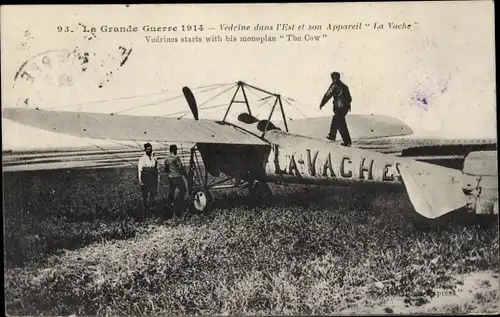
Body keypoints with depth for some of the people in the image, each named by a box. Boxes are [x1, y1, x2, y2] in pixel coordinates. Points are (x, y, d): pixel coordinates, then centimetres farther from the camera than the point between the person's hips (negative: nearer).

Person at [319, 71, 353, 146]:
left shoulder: (334, 86, -9)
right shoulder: (344, 86, 14)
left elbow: (327, 96, -7)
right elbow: (349, 98, 19)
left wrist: (321, 104, 4)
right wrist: (348, 105, 32)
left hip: (339, 108, -8)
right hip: (345, 107, 8)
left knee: (342, 125, -4)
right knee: (335, 120, 26)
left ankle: (347, 142, -6)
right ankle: (332, 136, 37)